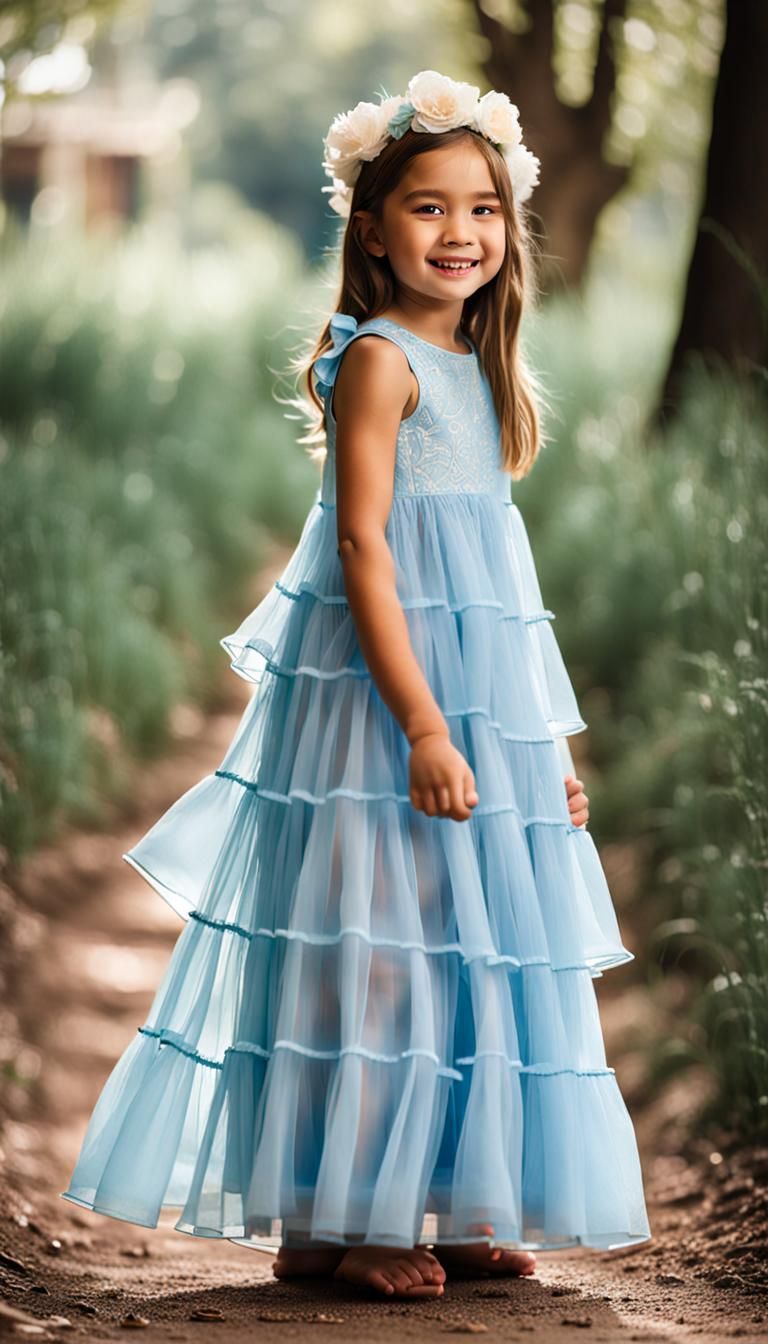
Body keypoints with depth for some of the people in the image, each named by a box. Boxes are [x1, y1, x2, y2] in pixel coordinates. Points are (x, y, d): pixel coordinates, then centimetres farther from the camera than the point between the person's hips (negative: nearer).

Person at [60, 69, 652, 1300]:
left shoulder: (475, 369, 15)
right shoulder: (378, 358, -9)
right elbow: (363, 546, -17)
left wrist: (546, 744, 18)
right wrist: (423, 725, -23)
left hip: (480, 700, 8)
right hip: (384, 694, -8)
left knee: (472, 946, 11)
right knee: (378, 944, -5)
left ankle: (451, 1207, 19)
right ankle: (328, 1221, 3)